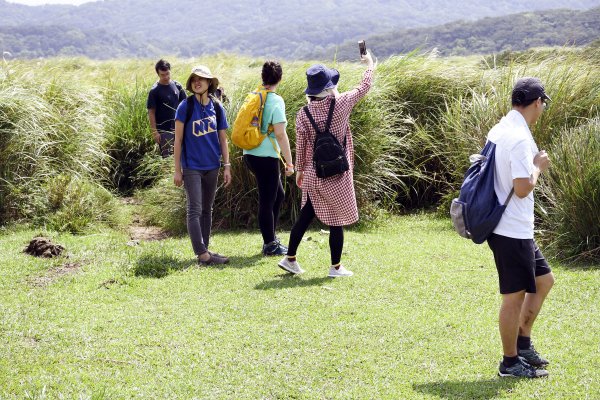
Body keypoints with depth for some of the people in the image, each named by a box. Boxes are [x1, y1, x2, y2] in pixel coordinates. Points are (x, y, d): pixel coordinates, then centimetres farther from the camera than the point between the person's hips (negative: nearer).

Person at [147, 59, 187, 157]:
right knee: (167, 157, 0)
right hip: (164, 130, -4)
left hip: (178, 127, 4)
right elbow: (151, 112, -8)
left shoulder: (177, 86, 3)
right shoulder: (154, 91, -9)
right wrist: (154, 132, -11)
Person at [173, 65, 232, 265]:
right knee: (195, 210, -7)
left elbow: (222, 139, 8)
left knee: (207, 210, 12)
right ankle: (202, 254, -8)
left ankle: (204, 250, 20)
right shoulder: (185, 107, -8)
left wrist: (227, 166, 4)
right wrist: (177, 170, -8)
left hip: (212, 166, 4)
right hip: (192, 167, -4)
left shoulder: (217, 107, 2)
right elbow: (178, 140, -6)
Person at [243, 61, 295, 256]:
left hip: (250, 153, 8)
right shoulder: (276, 101, -14)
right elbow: (280, 134, -18)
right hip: (266, 157, -8)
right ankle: (270, 245, 10)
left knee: (278, 194, 20)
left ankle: (271, 238, 27)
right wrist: (289, 162, -13)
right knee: (267, 200, 1)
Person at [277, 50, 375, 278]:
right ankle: (336, 267, 12)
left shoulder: (304, 114, -5)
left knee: (305, 216, 15)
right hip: (337, 174, -3)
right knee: (337, 220, 5)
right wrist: (369, 64, 21)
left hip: (312, 174, 4)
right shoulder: (340, 104, -11)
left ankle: (290, 258, 20)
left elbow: (300, 147, 0)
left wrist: (299, 171, 14)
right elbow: (365, 87, 4)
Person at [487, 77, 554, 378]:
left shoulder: (499, 130, 9)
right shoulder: (520, 138, -21)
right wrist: (539, 166, -9)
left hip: (516, 229, 10)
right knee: (515, 295, 2)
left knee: (544, 280, 20)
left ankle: (523, 343, 27)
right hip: (512, 231, -10)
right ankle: (511, 362, 13)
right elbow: (522, 188, -25)